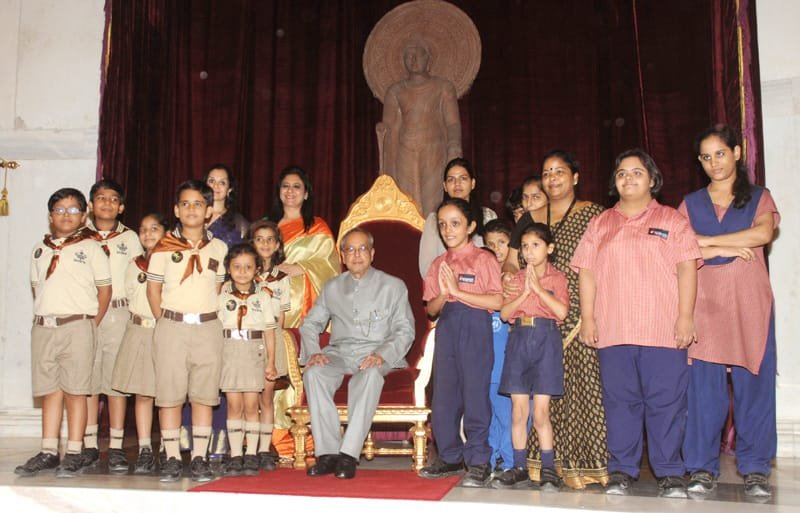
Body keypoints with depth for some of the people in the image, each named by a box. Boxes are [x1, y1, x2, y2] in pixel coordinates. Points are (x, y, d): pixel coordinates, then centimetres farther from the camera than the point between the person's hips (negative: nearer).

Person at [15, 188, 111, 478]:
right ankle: (48, 453, 15)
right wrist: (42, 317, 8)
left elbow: (104, 289, 2)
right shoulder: (40, 250, 15)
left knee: (75, 391, -2)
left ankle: (74, 455, 3)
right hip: (43, 327, 4)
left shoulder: (90, 248, 2)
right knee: (49, 391, 9)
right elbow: (36, 287, 19)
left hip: (77, 326, -4)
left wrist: (91, 325, -1)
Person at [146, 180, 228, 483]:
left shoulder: (219, 248, 7)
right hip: (172, 327, -1)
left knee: (204, 395, 4)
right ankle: (172, 458, 10)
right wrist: (165, 323, 1)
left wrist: (207, 315, 3)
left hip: (208, 327, 1)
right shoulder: (164, 247, 3)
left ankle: (199, 458, 12)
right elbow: (153, 289, 6)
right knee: (169, 395, 1)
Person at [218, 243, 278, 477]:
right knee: (234, 405, 2)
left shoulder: (262, 296, 5)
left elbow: (269, 330, 7)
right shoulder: (222, 296, 6)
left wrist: (271, 361, 4)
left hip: (254, 352, 0)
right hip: (229, 351, 1)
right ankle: (235, 456, 8)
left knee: (251, 405, 1)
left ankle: (251, 455, 8)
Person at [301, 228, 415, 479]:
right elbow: (310, 323, 17)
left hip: (376, 356, -3)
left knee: (370, 374, -38)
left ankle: (349, 454, -37)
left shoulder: (393, 286, 9)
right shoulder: (332, 287, 19)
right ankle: (327, 453, -28)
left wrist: (383, 355, -17)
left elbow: (405, 330, 2)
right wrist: (313, 352, -4)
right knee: (314, 372, -31)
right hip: (338, 353, 3)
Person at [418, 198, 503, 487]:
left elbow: (497, 302, -12)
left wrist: (458, 291, -15)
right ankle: (450, 457, 20)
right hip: (446, 328, 6)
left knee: (475, 393, -4)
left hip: (475, 327, -5)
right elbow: (431, 309, 11)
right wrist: (443, 295, -10)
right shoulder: (438, 264, 14)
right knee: (443, 395, 7)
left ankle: (478, 462, 5)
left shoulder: (484, 260, -2)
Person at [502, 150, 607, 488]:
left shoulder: (592, 214, 4)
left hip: (579, 320, -3)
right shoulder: (530, 219, 17)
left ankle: (586, 462, 1)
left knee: (582, 388, -6)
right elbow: (512, 260, 16)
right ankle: (547, 461, 9)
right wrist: (507, 275, -7)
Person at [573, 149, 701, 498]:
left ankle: (669, 473, 9)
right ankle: (621, 471, 13)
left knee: (667, 403, -1)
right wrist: (587, 319, 2)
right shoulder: (600, 224, 16)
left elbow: (686, 268, 2)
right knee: (620, 402, 5)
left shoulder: (672, 220, 10)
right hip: (613, 331, 2)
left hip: (664, 332, -2)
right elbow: (587, 273, 11)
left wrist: (685, 316, -7)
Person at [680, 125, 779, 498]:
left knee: (753, 385, -1)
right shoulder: (691, 203, 15)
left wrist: (705, 241, -8)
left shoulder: (759, 198, 11)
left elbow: (763, 233, -10)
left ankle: (755, 469, 9)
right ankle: (702, 468, 6)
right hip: (704, 303, 1)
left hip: (749, 304, -1)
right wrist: (725, 249, -9)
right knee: (704, 387, -2)